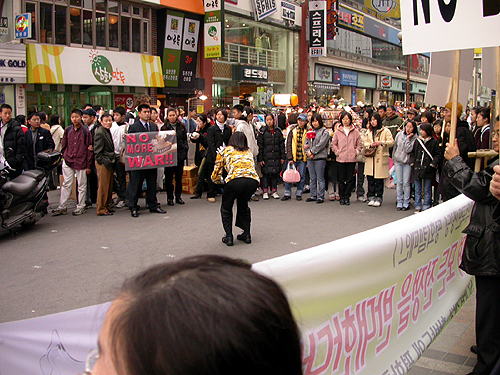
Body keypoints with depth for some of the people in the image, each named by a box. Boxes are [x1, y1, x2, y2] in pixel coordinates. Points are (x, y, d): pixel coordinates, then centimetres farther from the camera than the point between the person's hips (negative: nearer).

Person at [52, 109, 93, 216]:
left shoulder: (85, 131, -1)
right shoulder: (68, 130, 8)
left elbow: (89, 149, -1)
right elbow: (64, 145, 19)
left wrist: (88, 165, -4)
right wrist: (65, 156, 6)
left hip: (81, 163, -3)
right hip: (68, 162, 3)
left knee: (82, 186, 6)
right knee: (66, 185, 5)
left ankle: (80, 206, 15)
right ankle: (62, 207, 9)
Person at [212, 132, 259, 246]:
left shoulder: (224, 151, 22)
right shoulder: (249, 152, 31)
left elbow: (215, 176, 24)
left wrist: (221, 181, 45)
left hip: (235, 180, -4)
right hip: (253, 181, 4)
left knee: (226, 208, 21)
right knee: (243, 205, 31)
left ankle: (228, 237, 17)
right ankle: (246, 235, 29)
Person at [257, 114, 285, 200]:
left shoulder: (278, 131, 7)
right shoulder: (262, 131, -2)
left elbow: (282, 145, 10)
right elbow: (259, 146, -3)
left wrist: (282, 157, 6)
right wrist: (260, 159, -8)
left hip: (276, 157, 3)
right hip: (266, 158, -3)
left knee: (275, 174, 7)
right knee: (265, 174, -1)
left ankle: (274, 191, 16)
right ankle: (265, 192, 8)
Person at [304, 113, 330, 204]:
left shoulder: (324, 132, -1)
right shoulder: (310, 132, 18)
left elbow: (321, 145, -11)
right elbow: (305, 144, 12)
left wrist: (312, 152, -11)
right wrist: (308, 152, -6)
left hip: (320, 158, -6)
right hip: (310, 158, 6)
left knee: (320, 178, -4)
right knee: (313, 178, 10)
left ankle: (321, 196, 0)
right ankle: (313, 196, 16)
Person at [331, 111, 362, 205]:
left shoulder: (355, 132, 5)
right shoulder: (338, 132, 5)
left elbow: (359, 144, 11)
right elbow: (333, 144, 11)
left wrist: (356, 151, -1)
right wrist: (337, 152, -2)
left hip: (352, 158, 0)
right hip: (341, 158, 0)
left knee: (350, 179, 3)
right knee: (341, 179, 3)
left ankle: (347, 197, 12)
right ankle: (342, 197, 12)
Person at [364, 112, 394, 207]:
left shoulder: (385, 131, 0)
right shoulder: (369, 131, 18)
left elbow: (392, 142, -7)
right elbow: (365, 143, 17)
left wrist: (381, 142, -18)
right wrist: (370, 144, -4)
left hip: (381, 159, -4)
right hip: (370, 159, 4)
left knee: (379, 180, -1)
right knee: (370, 179, 3)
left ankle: (378, 198, 7)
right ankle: (371, 198, 11)